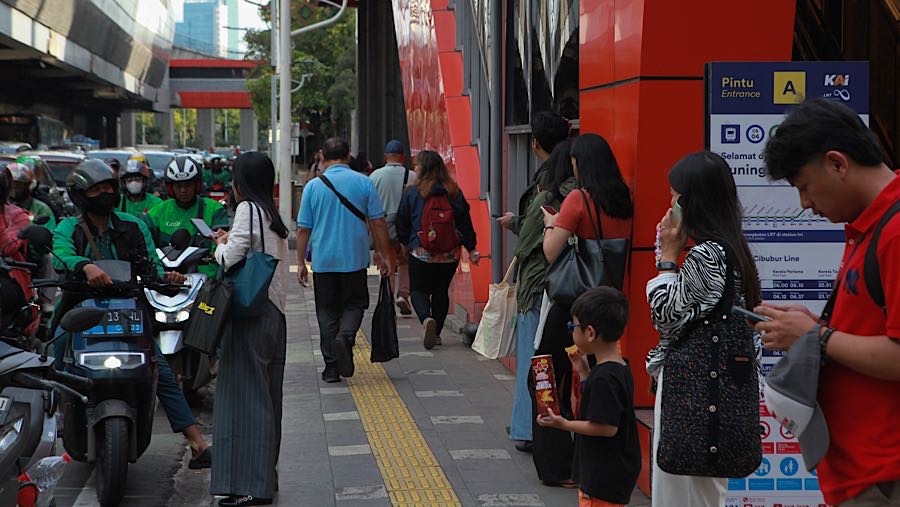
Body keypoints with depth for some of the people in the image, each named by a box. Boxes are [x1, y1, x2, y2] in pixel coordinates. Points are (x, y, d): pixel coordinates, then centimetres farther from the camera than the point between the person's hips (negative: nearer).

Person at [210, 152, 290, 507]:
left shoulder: (248, 209, -9)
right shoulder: (273, 215, 16)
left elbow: (230, 258, -16)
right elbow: (266, 260, 14)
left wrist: (221, 245, 4)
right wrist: (231, 244, 13)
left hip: (251, 313, -9)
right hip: (275, 314, 9)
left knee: (245, 394, -8)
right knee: (266, 396, 13)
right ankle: (265, 476, 20)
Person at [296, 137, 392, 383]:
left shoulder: (313, 186, -1)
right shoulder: (364, 183, -2)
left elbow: (304, 228, 2)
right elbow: (378, 222, -1)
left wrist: (301, 262, 9)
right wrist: (384, 255, 7)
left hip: (323, 261, 1)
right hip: (354, 259, -1)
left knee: (327, 312, 9)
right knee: (354, 304, 14)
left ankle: (331, 367, 8)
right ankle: (345, 336, -16)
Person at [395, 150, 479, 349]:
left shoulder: (412, 193, -7)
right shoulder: (454, 193, 0)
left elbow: (402, 222, 3)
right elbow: (465, 223, 2)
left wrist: (405, 243, 21)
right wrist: (471, 249, 9)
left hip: (420, 253, -3)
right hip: (450, 254, 3)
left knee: (418, 290, 7)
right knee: (441, 291, 16)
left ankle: (427, 319, -20)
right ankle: (436, 333, 17)